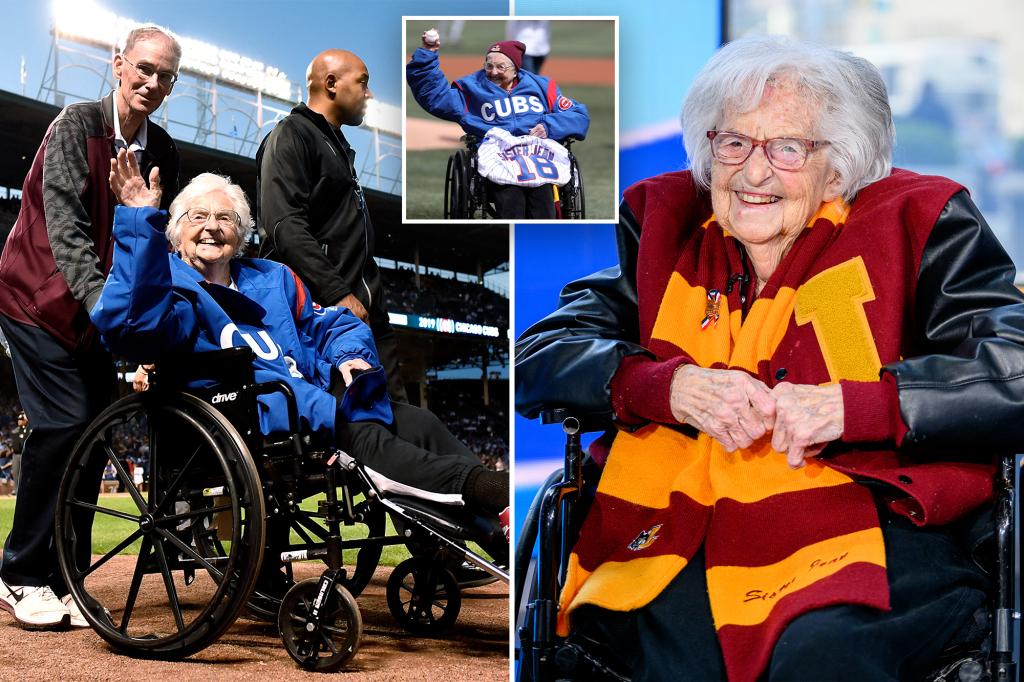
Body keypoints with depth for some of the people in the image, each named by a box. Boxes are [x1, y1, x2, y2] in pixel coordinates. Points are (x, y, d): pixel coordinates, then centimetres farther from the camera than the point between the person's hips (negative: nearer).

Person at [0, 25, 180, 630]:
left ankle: (57, 579, 6)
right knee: (66, 422, -17)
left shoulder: (163, 152, 4)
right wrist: (101, 299, -35)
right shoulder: (76, 126, -13)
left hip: (97, 310, 6)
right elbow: (66, 228, -23)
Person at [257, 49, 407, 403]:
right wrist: (338, 293, -23)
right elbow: (286, 226, -18)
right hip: (320, 308, -9)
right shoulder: (291, 136, -5)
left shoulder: (338, 144, 24)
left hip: (363, 307, 10)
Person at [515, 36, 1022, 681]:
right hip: (683, 526, 2)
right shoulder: (663, 222, 19)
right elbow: (539, 357, 12)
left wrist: (851, 405, -16)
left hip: (870, 520, -1)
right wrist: (668, 386, -8)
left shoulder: (916, 223, 10)